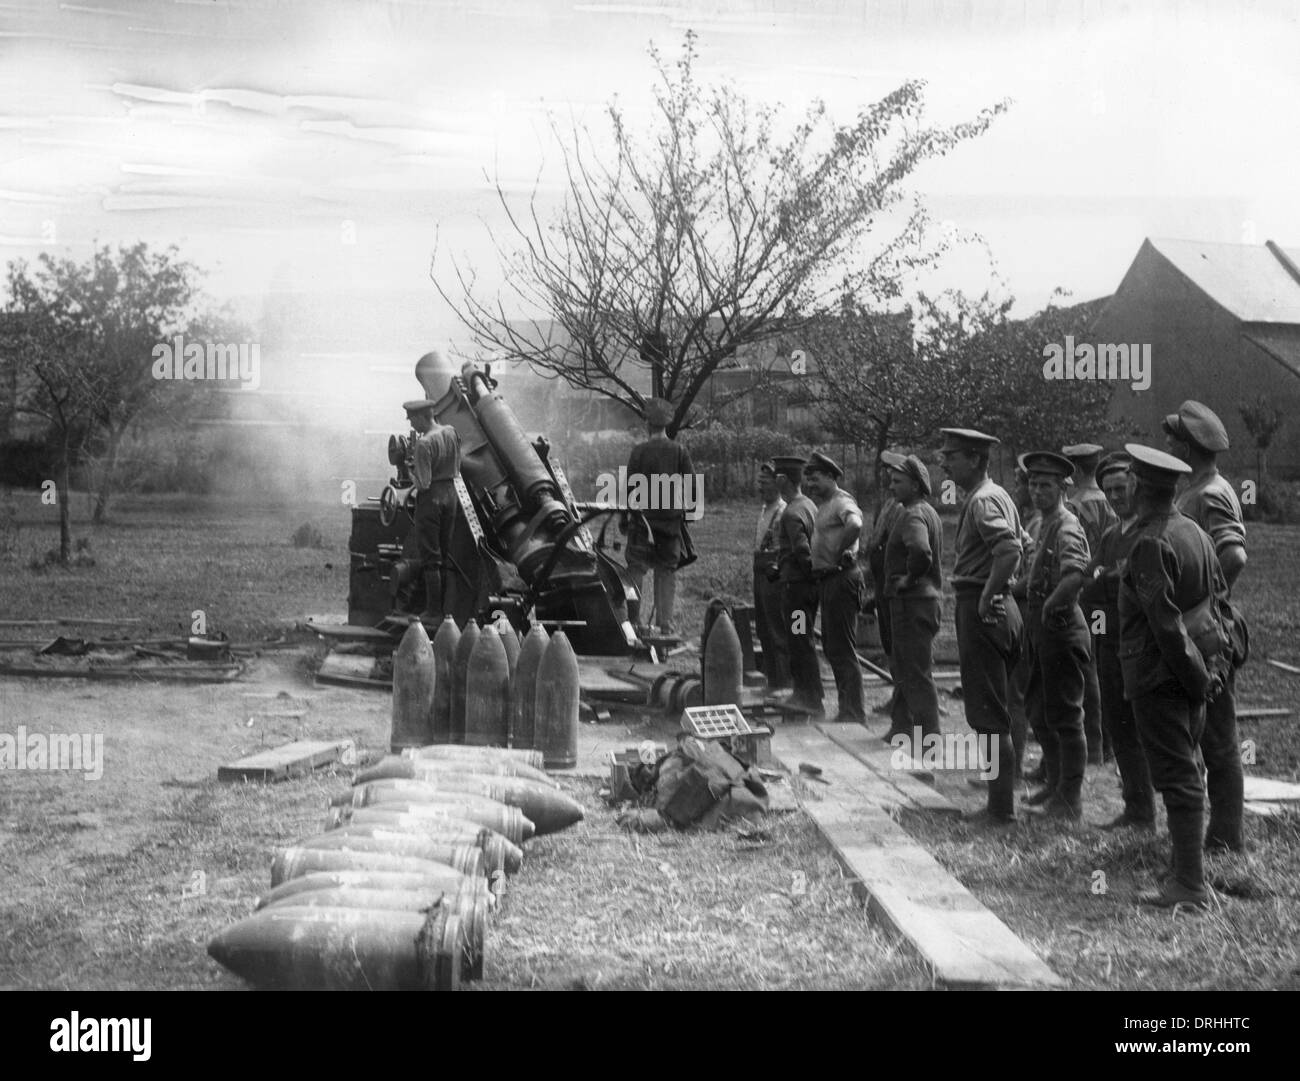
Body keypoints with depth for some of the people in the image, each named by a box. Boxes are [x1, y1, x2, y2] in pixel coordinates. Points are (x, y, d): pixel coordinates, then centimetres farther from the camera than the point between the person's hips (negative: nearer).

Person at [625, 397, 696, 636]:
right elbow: (692, 486, 0)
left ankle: (639, 619, -3)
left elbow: (630, 486, -5)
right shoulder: (680, 451, 0)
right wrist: (686, 510, 14)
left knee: (637, 569, 4)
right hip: (672, 518, 2)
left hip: (644, 517, -2)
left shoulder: (640, 450, -6)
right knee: (667, 571, 8)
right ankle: (665, 622, 7)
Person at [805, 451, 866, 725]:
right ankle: (847, 711, 24)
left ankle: (855, 716, -4)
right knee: (832, 648, 16)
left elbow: (855, 525, -35)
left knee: (843, 650, -8)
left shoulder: (842, 502, -14)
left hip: (840, 579, -10)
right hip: (826, 581, 11)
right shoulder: (824, 505, 16)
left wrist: (841, 553, -23)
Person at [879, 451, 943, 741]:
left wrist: (910, 578, -22)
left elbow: (921, 551, -37)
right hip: (927, 596, 10)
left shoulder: (913, 515, -18)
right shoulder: (928, 512, 15)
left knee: (917, 671, -4)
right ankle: (903, 726, 27)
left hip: (911, 600, -10)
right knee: (903, 666, 19)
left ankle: (928, 736, 0)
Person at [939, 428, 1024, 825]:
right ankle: (1002, 801, 22)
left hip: (981, 609, -10)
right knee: (993, 711, 15)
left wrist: (987, 596, -22)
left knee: (989, 713, -5)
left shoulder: (982, 500, -16)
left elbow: (1010, 550, -31)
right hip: (1000, 607, 10)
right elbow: (1018, 547, 22)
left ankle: (1002, 809, 0)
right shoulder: (995, 495, 15)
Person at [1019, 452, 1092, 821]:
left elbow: (1077, 574, -35)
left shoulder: (1067, 527, -17)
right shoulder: (1045, 525, 13)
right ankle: (1054, 783, 31)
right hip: (1040, 627, 10)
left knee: (1064, 715, -2)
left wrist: (1051, 604, -26)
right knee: (1037, 708, 18)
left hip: (1061, 626, -10)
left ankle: (1071, 799, 6)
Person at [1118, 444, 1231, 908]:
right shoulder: (1195, 531, 8)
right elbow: (1220, 595, 15)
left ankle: (1190, 884, -3)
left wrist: (1195, 676, -14)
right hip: (1192, 670, 9)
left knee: (1176, 775, -6)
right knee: (1185, 768, 18)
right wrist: (1205, 668, 17)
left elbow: (1165, 621, -22)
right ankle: (1190, 851, 29)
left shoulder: (1151, 543, -19)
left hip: (1159, 674, -9)